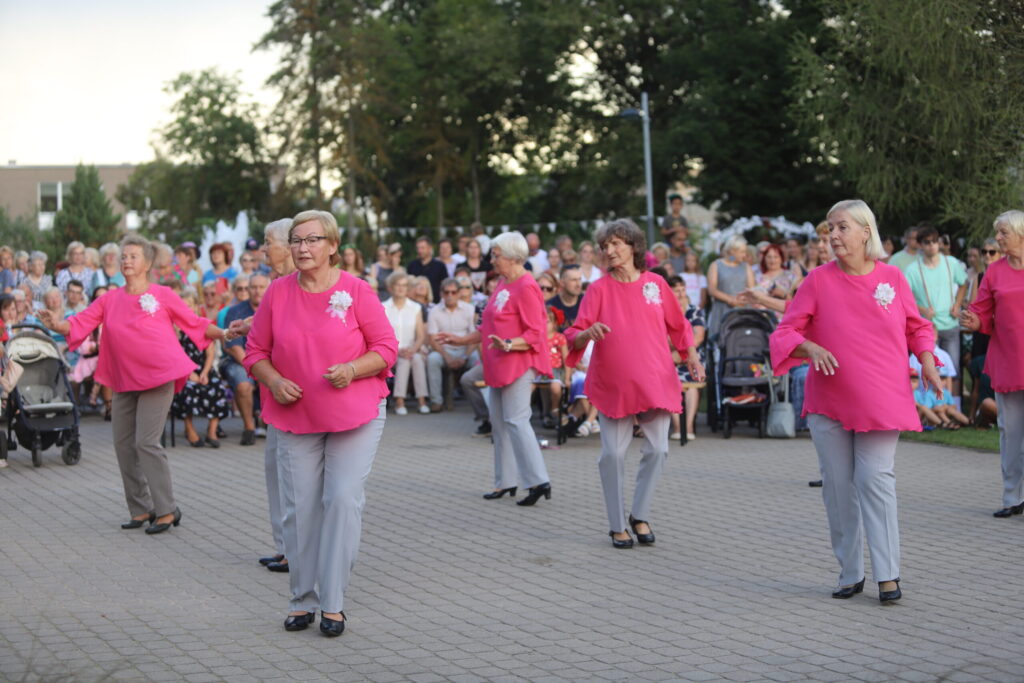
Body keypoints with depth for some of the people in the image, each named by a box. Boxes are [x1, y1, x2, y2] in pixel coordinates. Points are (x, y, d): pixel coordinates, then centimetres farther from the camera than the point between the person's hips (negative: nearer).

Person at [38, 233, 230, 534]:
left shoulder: (163, 295, -3)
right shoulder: (110, 299, 6)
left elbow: (194, 323, 4)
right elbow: (80, 323, -3)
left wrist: (222, 334, -5)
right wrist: (58, 325, -22)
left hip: (158, 377, -5)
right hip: (124, 381, 5)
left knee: (147, 443, -13)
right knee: (124, 443, 7)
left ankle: (167, 510, -4)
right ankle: (141, 509, 19)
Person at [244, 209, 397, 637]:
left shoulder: (356, 291, -6)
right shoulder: (277, 293, 1)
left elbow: (386, 348, -4)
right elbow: (255, 351, 6)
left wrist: (352, 370, -20)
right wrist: (273, 381, -13)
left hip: (354, 414, -2)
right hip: (297, 415, 3)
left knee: (343, 500, -9)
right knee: (300, 507, 3)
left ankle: (333, 604, -2)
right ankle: (303, 600, 16)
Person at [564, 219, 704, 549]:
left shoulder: (656, 283, 3)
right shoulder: (599, 289, -2)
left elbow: (678, 325, 17)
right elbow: (575, 338, -7)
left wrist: (692, 357, 11)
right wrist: (588, 333, -28)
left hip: (655, 382, 2)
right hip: (613, 385, -2)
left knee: (657, 450, -2)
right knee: (613, 454, -1)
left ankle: (640, 516, 14)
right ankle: (617, 525, 11)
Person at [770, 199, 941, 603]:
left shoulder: (892, 277, 1)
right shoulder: (819, 280, -2)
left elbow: (916, 327, 15)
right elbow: (785, 331, -2)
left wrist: (927, 362, -1)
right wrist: (810, 348, -22)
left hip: (880, 400, -1)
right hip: (829, 402, 1)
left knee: (876, 480, -9)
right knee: (838, 487, 5)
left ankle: (888, 576, -5)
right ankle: (850, 573, 16)